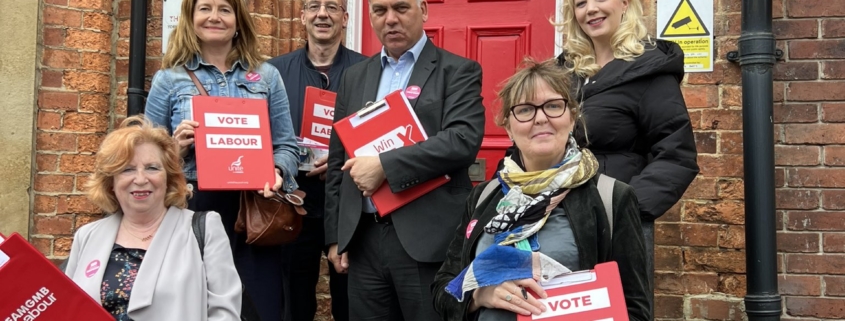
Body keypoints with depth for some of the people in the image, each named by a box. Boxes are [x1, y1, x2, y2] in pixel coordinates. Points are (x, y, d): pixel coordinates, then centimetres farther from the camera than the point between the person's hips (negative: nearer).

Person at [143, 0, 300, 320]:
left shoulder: (266, 76, 10)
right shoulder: (168, 79, 6)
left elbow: (287, 145, 8)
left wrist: (277, 172, -13)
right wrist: (176, 148, -13)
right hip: (191, 211, -1)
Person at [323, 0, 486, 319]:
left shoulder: (458, 71, -1)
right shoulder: (354, 76, 13)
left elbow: (464, 139, -17)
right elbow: (337, 161, 14)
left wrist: (384, 165, -19)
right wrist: (335, 235, 11)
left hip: (428, 240, -4)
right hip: (364, 239, 5)